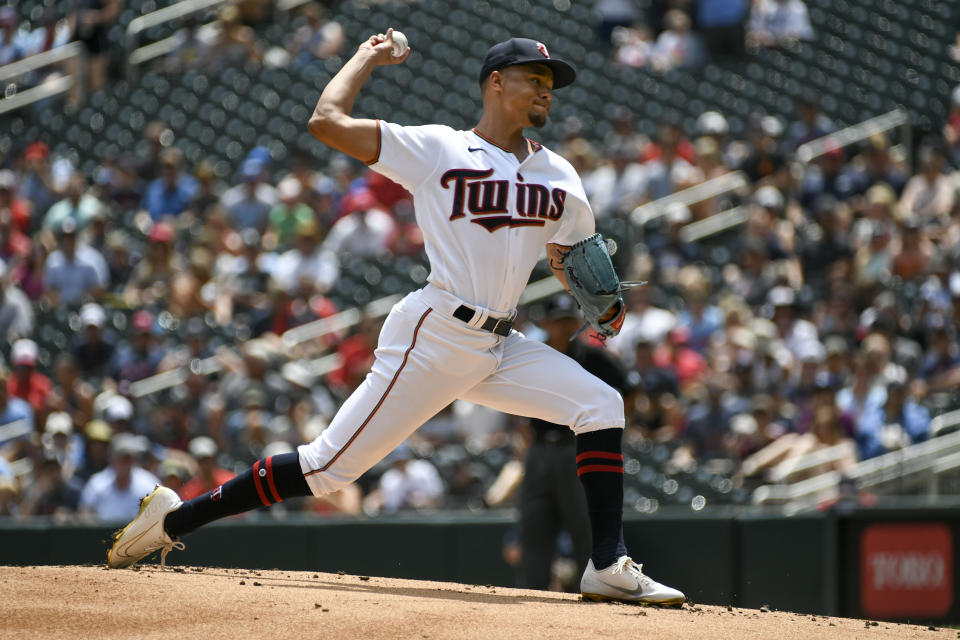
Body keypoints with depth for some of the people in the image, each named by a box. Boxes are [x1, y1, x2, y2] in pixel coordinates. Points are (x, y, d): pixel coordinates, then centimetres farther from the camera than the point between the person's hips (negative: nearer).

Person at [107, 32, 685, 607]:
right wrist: (368, 56, 8)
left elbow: (574, 262, 22)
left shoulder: (559, 176, 13)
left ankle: (609, 569, -9)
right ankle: (176, 519, 2)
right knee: (331, 465, -8)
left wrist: (602, 306, 0)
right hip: (434, 339, -6)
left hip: (501, 346, 6)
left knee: (601, 405, -9)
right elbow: (327, 121, -8)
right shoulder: (436, 149, -3)